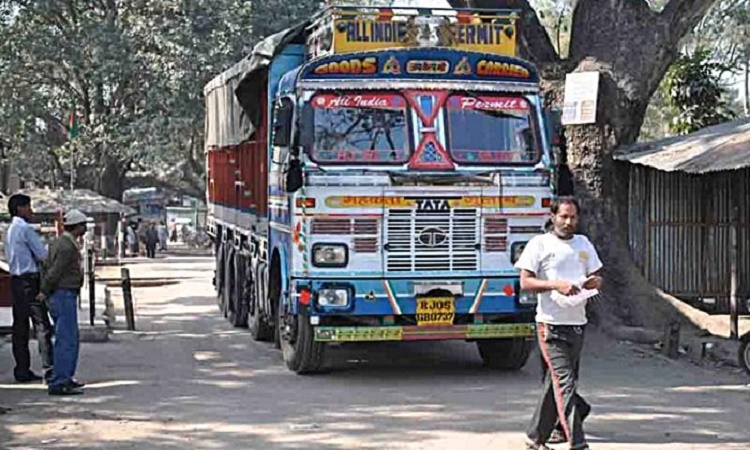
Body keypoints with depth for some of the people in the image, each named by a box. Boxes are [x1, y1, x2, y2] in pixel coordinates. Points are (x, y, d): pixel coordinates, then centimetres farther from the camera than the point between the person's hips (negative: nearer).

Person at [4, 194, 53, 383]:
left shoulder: (10, 231, 16)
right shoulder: (26, 229, -11)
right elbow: (43, 255, -13)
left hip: (16, 280, 9)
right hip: (30, 281, -9)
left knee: (20, 326, 8)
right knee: (41, 325, -8)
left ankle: (22, 370, 10)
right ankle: (48, 368, -12)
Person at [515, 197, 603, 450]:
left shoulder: (584, 244, 17)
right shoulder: (539, 244, -2)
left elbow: (596, 276, 21)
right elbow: (525, 282, -7)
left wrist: (595, 282, -4)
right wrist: (556, 284, -22)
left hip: (577, 323, 6)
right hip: (551, 324, -6)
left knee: (555, 383, 14)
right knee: (565, 384, -13)